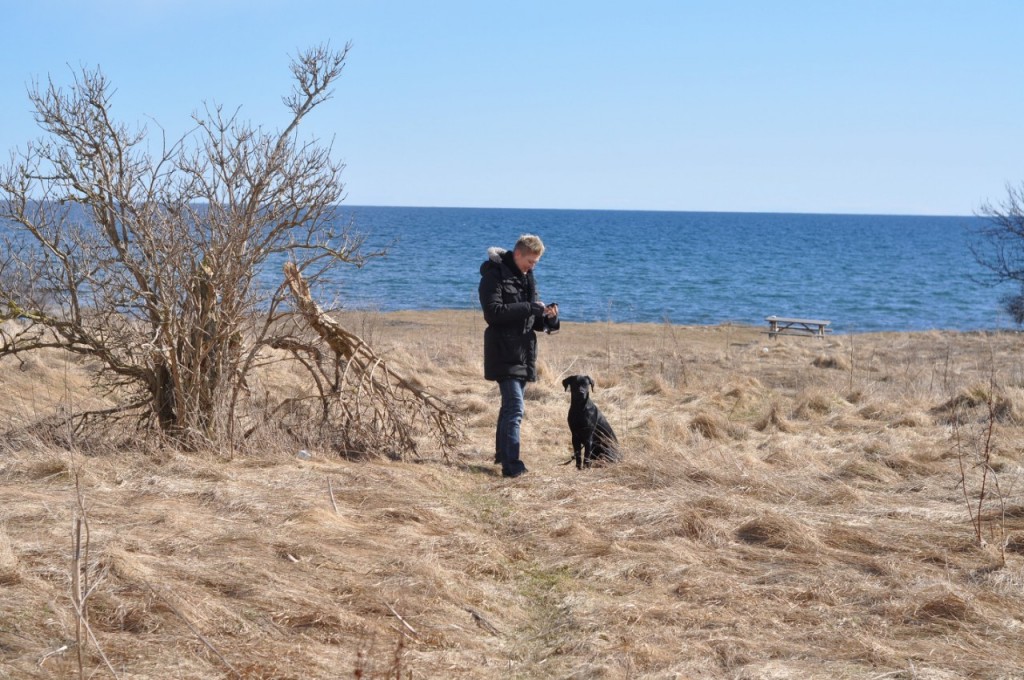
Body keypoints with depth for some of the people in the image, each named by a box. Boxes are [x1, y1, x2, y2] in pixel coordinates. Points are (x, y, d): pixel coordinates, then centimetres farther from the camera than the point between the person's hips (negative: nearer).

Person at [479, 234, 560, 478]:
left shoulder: (527, 277, 16)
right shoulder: (495, 275, -10)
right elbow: (492, 312, -20)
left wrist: (547, 317, -4)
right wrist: (528, 308, -22)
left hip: (523, 354, 8)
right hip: (504, 354, -8)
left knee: (510, 406, 18)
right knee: (515, 408, -15)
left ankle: (502, 454, 30)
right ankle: (511, 465, -17)